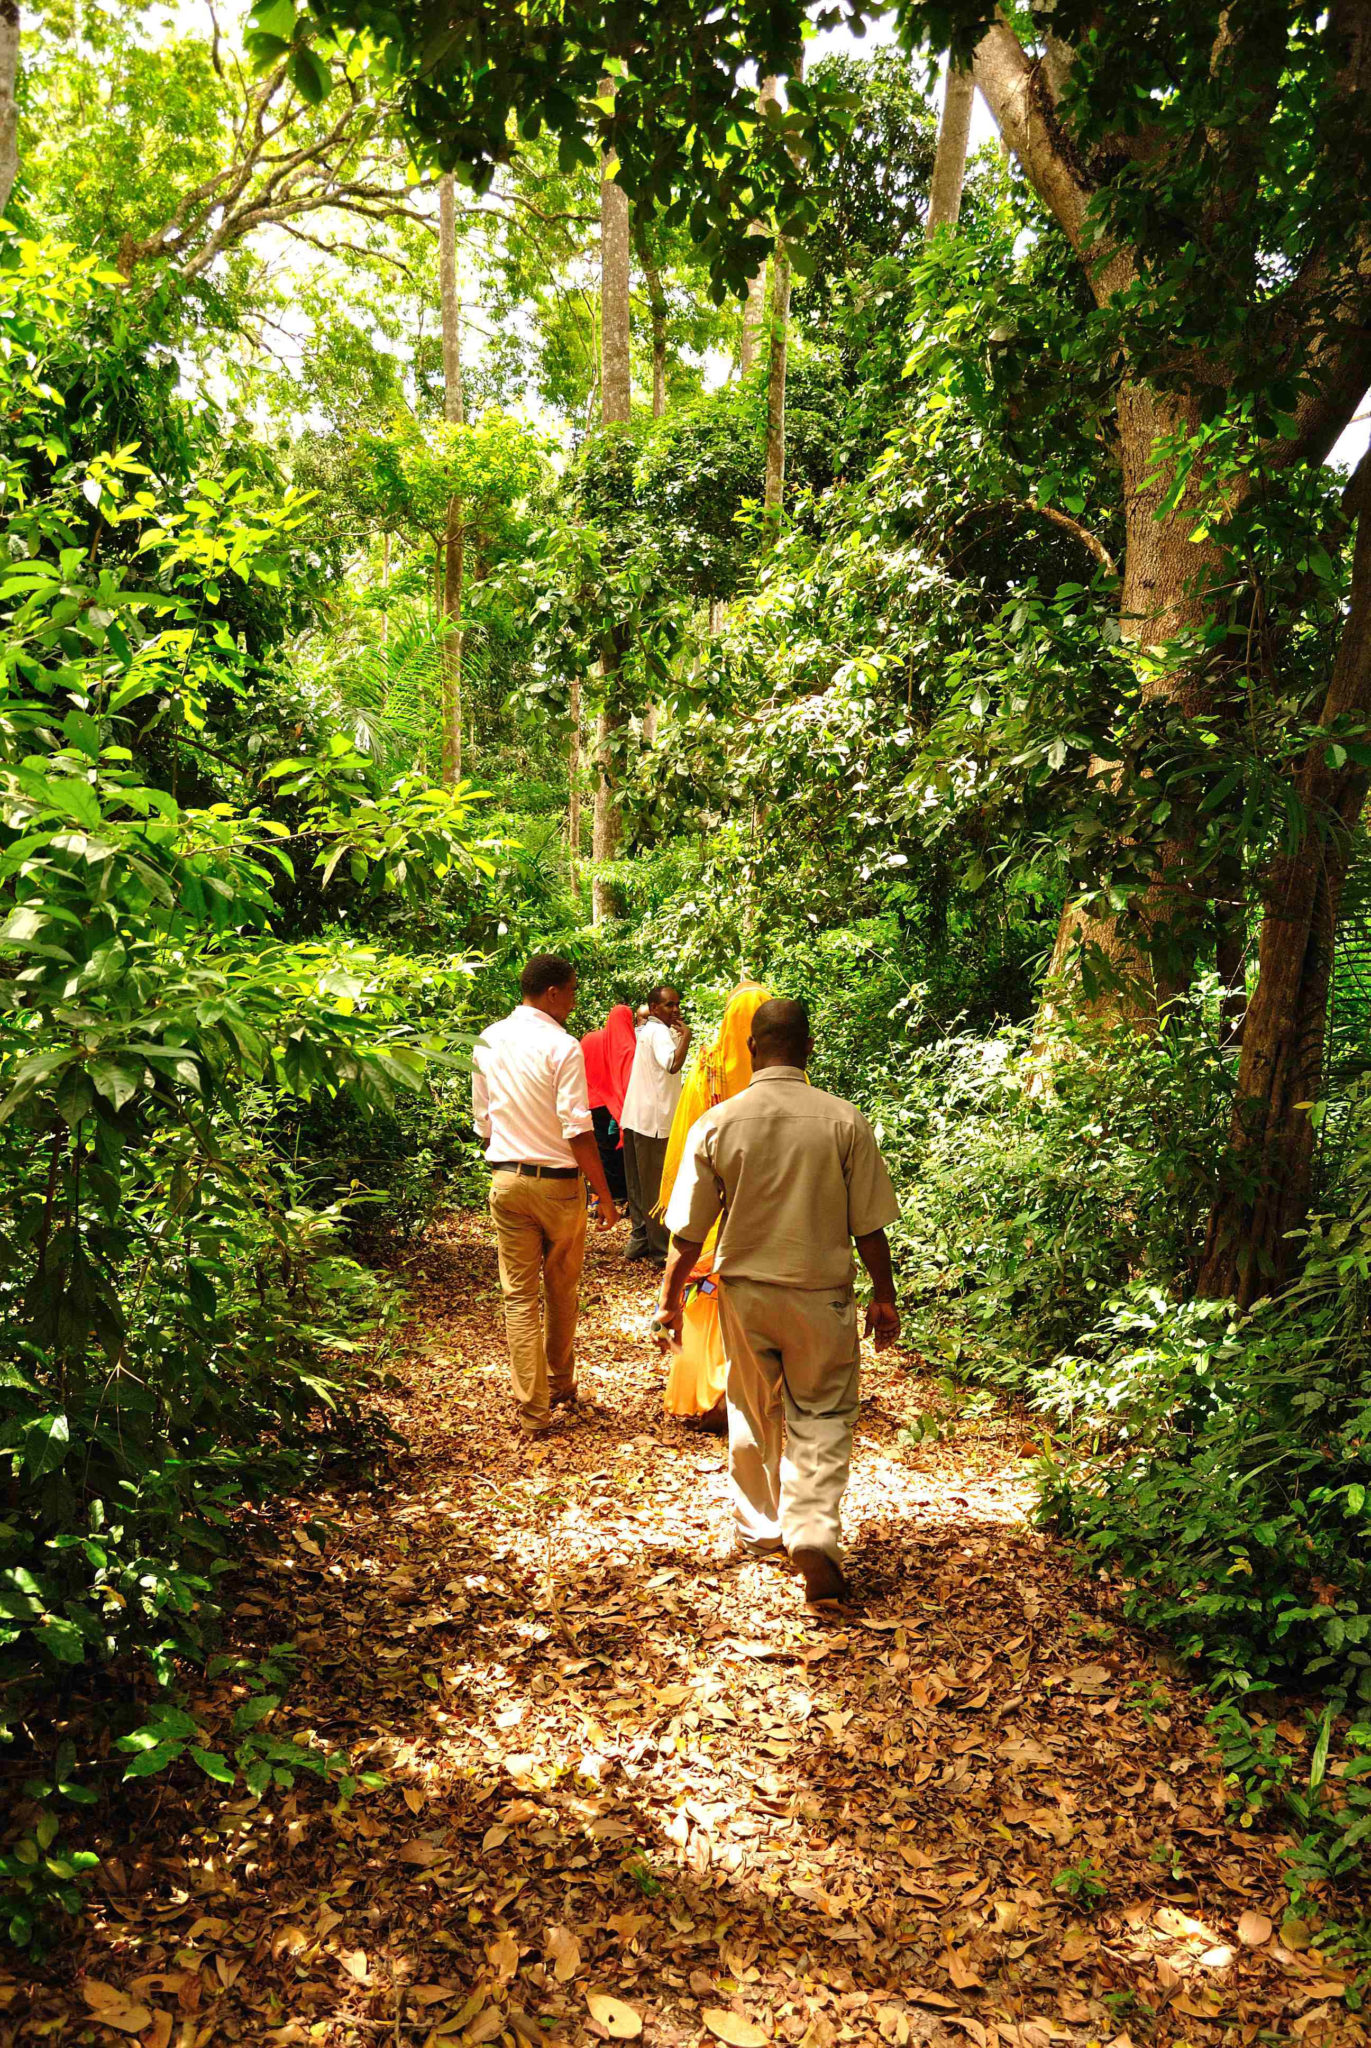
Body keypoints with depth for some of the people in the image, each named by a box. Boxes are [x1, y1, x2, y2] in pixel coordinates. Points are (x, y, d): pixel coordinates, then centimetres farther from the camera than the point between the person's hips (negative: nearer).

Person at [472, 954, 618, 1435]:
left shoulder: (488, 1041, 4)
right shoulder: (561, 1046, -15)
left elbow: (483, 1120, 11)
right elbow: (578, 1130, -17)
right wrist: (604, 1195, -10)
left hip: (505, 1178, 4)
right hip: (557, 1180, -4)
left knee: (519, 1295, 6)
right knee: (562, 1290, 17)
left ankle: (533, 1409, 6)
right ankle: (560, 1383, 36)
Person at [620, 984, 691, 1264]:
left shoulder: (645, 1030, 16)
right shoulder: (659, 1032, -14)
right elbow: (673, 1064, -34)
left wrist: (678, 1030, 17)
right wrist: (686, 1034, -23)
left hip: (635, 1118, 10)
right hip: (654, 1120, -10)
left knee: (639, 1185, 15)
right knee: (657, 1187, -3)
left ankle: (639, 1241, 22)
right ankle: (662, 1249, 3)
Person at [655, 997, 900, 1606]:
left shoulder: (716, 1123, -7)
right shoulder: (845, 1121, -10)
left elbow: (688, 1231, -2)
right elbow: (870, 1226, -5)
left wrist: (670, 1298, 10)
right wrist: (884, 1296, 8)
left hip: (744, 1291, 2)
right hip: (821, 1292, -2)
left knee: (752, 1414, 19)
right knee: (822, 1417, 10)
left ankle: (758, 1529, 33)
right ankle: (813, 1532, -6)